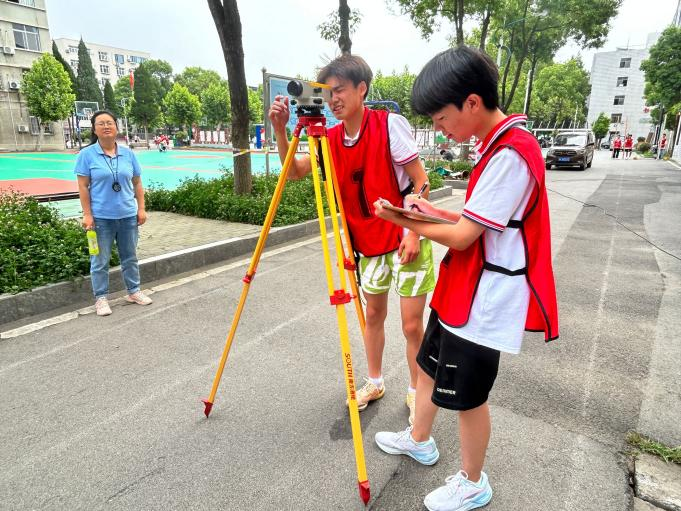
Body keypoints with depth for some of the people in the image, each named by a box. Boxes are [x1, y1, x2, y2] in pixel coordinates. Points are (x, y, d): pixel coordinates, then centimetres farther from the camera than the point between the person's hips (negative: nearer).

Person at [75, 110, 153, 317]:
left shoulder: (128, 154, 5)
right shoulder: (87, 154, -3)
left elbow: (137, 184, 10)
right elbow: (83, 187, -5)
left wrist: (141, 209, 3)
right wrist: (87, 215, -10)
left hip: (128, 215, 3)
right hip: (101, 217, -3)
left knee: (130, 257, 14)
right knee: (100, 261, 5)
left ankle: (133, 291, 28)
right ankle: (101, 298, 17)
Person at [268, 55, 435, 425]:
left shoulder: (390, 124, -14)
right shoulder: (331, 138, 2)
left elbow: (420, 181, -13)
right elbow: (295, 172, -1)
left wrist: (413, 233, -18)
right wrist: (280, 131, -14)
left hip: (406, 240, -5)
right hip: (369, 243, 6)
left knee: (411, 324, 0)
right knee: (373, 314, 16)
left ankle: (416, 392, 23)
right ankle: (374, 382, 36)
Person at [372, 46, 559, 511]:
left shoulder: (511, 153, -23)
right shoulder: (499, 145, 9)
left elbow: (461, 238, -22)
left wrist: (405, 221, -8)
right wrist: (434, 212, 4)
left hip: (485, 302, -10)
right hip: (461, 290, 10)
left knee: (467, 395, 7)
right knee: (429, 365, 22)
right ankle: (419, 441, 46)